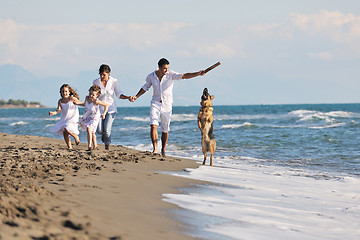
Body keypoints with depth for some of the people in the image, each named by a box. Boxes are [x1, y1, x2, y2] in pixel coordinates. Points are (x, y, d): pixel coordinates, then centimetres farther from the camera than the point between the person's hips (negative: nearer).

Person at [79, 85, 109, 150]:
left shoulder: (96, 101, -26)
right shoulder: (87, 98, -6)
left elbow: (106, 105, -20)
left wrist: (104, 114, -23)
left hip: (94, 118, -8)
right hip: (87, 117, 8)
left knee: (89, 129, -25)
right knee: (92, 132, 20)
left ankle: (89, 145, -22)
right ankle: (95, 145, 37)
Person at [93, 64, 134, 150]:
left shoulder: (113, 81, -8)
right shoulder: (96, 82, -8)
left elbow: (118, 94, 0)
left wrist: (128, 97, -14)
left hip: (111, 108, -1)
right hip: (100, 108, 1)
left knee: (107, 130, -13)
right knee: (99, 130, -7)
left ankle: (107, 147, 9)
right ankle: (104, 133, 31)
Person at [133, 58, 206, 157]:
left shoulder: (170, 74, -8)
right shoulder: (151, 76, -1)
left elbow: (184, 76, -18)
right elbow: (145, 88, 15)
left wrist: (198, 74, -31)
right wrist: (136, 96, 5)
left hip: (167, 105, -1)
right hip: (155, 104, 1)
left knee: (165, 130, 7)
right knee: (153, 126, -19)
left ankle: (163, 151, 23)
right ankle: (155, 149, -20)